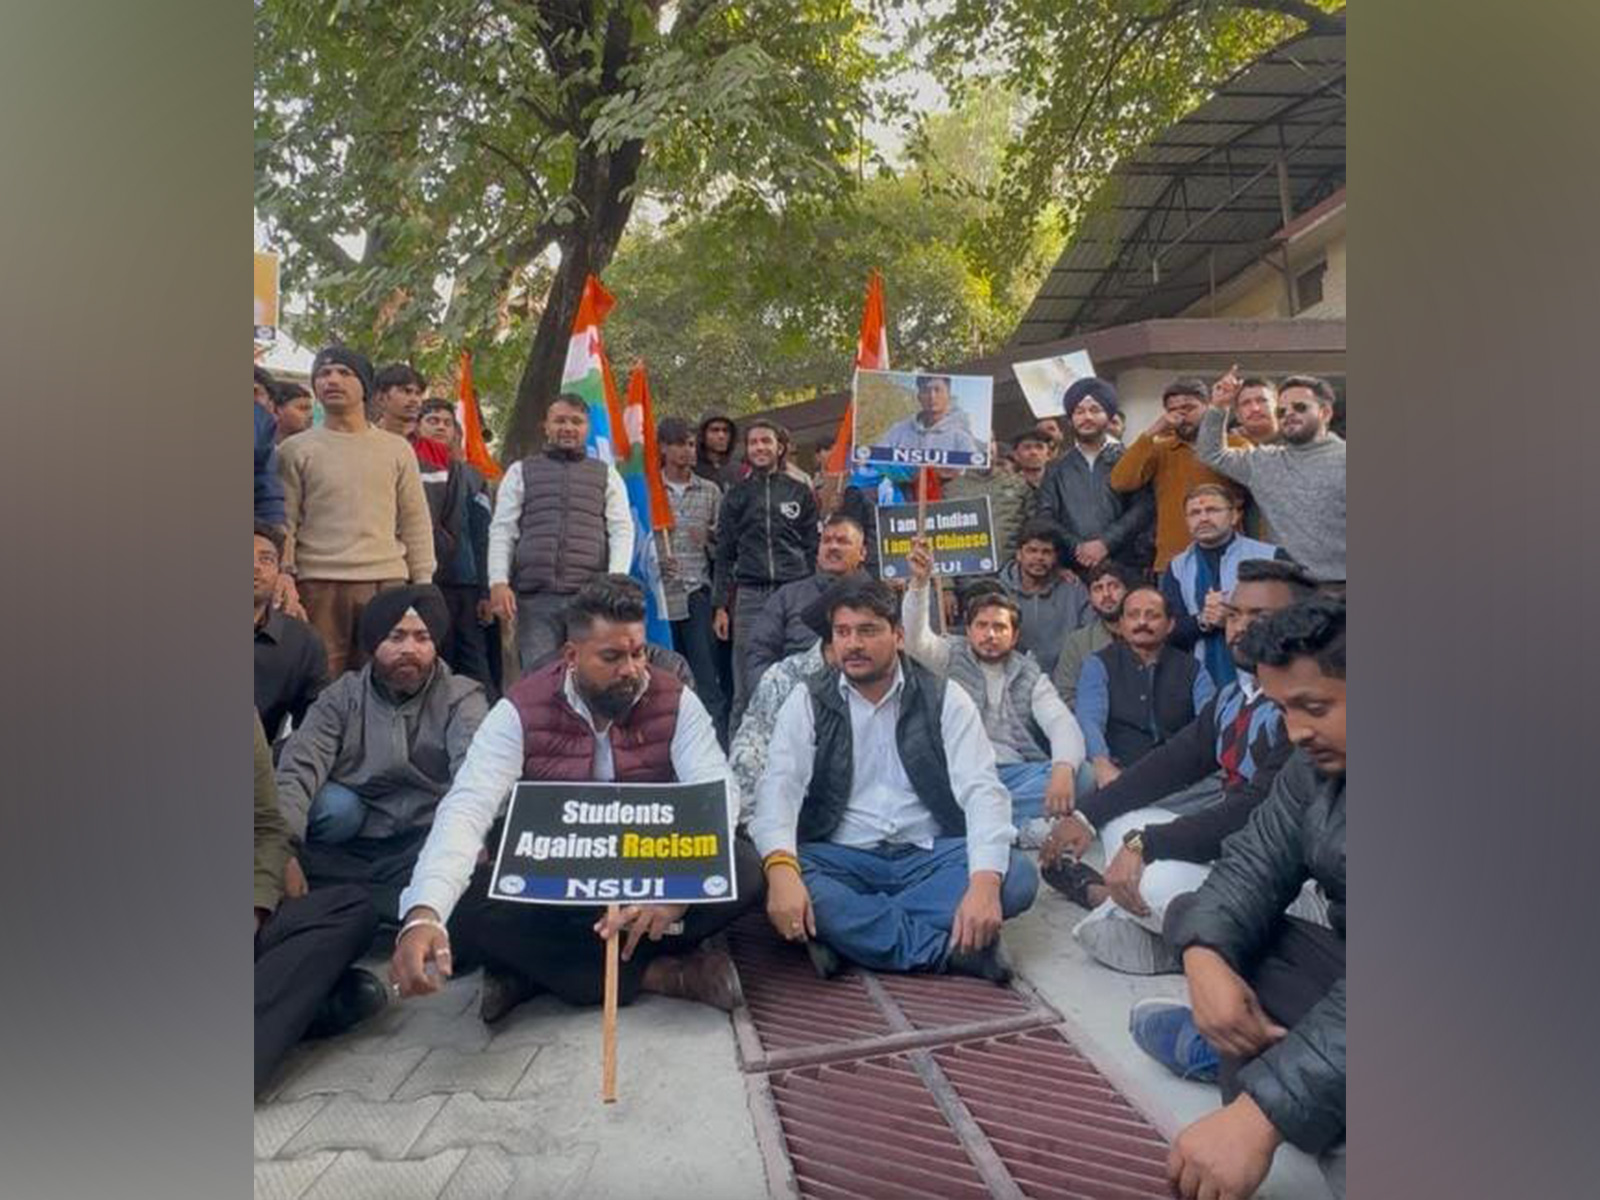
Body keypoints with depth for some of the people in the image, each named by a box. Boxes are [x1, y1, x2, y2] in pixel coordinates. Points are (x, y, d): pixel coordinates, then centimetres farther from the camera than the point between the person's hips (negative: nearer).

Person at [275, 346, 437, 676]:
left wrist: (423, 585, 5)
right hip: (318, 585, -1)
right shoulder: (296, 449, 9)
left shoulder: (397, 449, 13)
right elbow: (284, 522, 5)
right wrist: (284, 574, -9)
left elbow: (416, 523, 11)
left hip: (387, 581, 1)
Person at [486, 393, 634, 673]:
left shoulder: (607, 475, 16)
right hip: (534, 597, 0)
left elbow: (622, 531, 6)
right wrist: (499, 582, -4)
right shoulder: (520, 472, 16)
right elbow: (502, 530, 10)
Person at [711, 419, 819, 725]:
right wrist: (720, 606, 4)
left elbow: (813, 550, 9)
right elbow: (725, 554, 11)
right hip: (750, 597, 0)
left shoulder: (800, 493, 11)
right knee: (747, 688, 1)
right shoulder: (736, 496, 13)